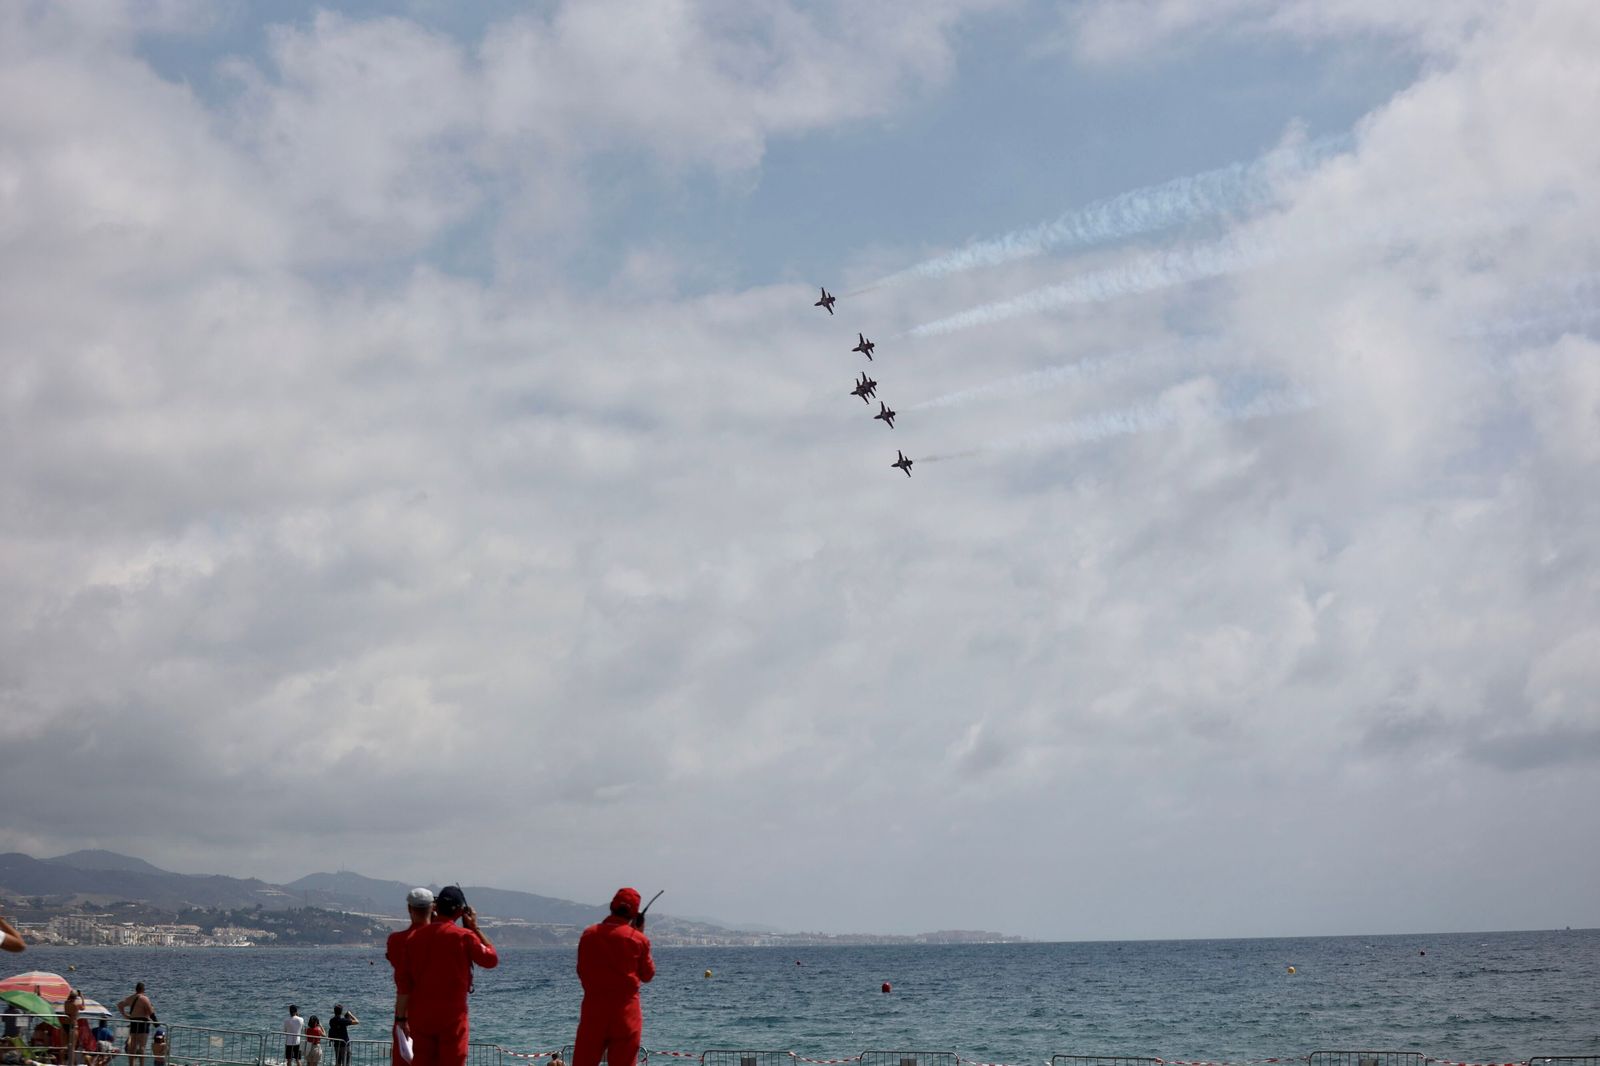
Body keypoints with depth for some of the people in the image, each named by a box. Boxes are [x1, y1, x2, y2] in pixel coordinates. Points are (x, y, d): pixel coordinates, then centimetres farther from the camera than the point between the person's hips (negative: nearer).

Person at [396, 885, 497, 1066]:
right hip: (452, 1014, -4)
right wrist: (475, 928, 7)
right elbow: (491, 959, 2)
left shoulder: (416, 936, 3)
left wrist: (402, 1015, 11)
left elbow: (402, 977, 4)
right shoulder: (464, 936, -10)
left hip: (420, 1014, 4)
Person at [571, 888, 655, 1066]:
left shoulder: (589, 934, 1)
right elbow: (648, 974, 6)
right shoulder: (638, 939, -6)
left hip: (593, 1007, 2)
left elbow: (581, 971, 8)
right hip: (626, 1010, -2)